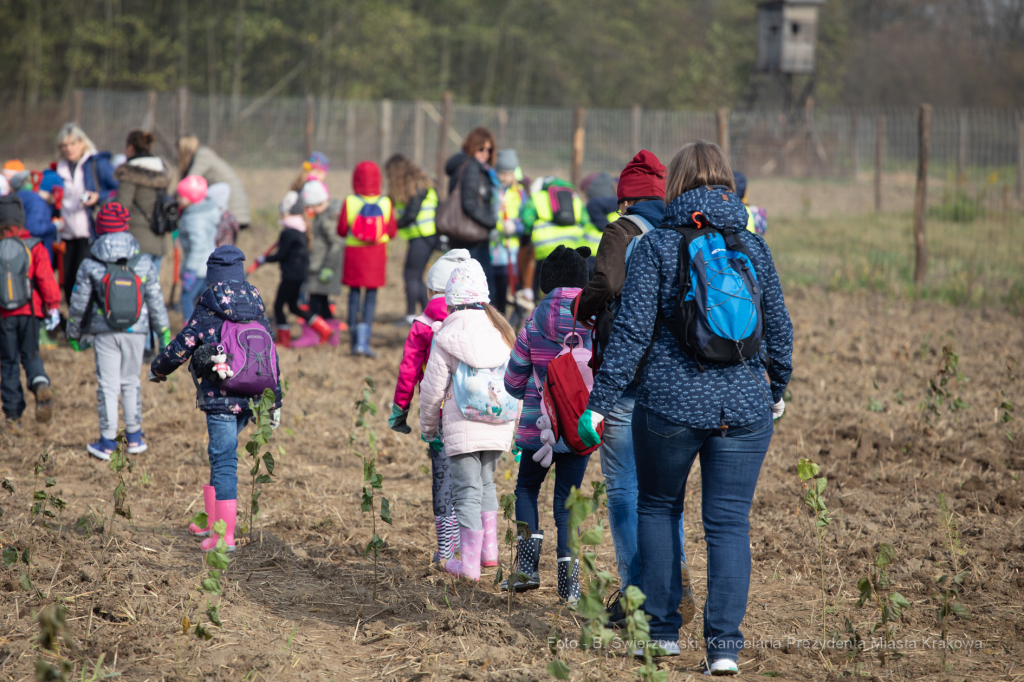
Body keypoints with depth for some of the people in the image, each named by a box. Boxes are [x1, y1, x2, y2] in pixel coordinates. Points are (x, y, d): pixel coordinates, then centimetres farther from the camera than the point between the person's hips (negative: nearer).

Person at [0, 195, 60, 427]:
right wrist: (53, 306, -2)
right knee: (30, 355, 13)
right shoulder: (34, 247, -5)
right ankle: (41, 385, -20)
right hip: (29, 312, 0)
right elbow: (46, 279, -10)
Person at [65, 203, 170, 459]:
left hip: (104, 332, -2)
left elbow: (78, 304, -3)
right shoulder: (144, 263, -6)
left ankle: (107, 441, 7)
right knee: (131, 381, 16)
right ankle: (134, 436, 22)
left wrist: (74, 334, 11)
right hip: (136, 332, 2)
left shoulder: (90, 266, -10)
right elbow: (156, 301, 0)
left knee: (108, 385, 5)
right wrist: (163, 332, 12)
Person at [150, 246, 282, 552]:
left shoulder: (208, 310, -9)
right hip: (250, 398, 6)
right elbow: (271, 356, 9)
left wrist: (157, 369, 16)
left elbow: (180, 347, -4)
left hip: (219, 397, -6)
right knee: (221, 455, 21)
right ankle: (213, 521, 28)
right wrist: (275, 402, 16)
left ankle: (225, 535, -7)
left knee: (224, 461, -5)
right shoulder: (257, 308, 7)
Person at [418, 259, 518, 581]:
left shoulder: (447, 338, -10)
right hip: (499, 427, 5)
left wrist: (428, 426, 11)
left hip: (463, 428, -5)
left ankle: (469, 563, 0)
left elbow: (432, 390, -5)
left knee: (467, 491, 0)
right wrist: (513, 420, 22)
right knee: (485, 482, 23)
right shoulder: (502, 331, 4)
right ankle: (489, 550, 23)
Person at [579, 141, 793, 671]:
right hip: (744, 406, 2)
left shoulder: (656, 246, -5)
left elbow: (632, 330, -10)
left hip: (669, 404, -2)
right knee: (729, 521, 5)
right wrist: (778, 389, 28)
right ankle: (724, 642, -2)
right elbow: (778, 328, 12)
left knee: (658, 507, 18)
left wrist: (599, 403, -7)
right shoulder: (753, 247, 5)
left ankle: (663, 628, 18)